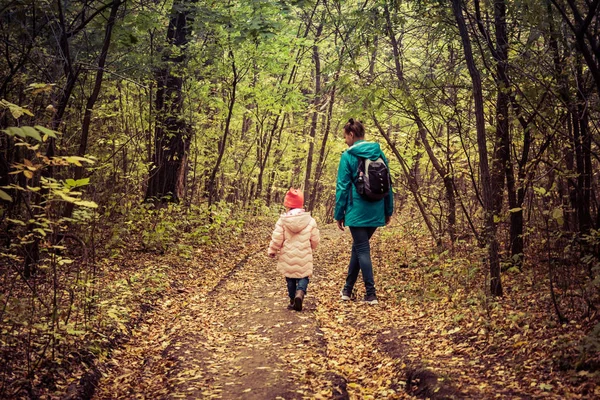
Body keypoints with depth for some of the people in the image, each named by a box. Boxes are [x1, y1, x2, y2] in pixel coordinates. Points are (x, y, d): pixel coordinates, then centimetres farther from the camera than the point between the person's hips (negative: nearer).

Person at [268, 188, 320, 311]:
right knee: (303, 277, 8)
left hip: (288, 257, 0)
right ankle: (300, 293, -19)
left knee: (290, 279, 15)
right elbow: (315, 241, 3)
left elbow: (277, 239, -6)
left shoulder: (282, 220, -7)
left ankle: (293, 300, 17)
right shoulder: (310, 221, -2)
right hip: (304, 257, 0)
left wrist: (272, 251, 10)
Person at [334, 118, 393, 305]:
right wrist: (388, 210, 17)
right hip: (376, 211, 5)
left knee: (362, 249, 2)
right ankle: (348, 289, 26)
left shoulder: (348, 156, -9)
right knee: (358, 247, 17)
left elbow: (343, 187, -8)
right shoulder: (379, 153, 6)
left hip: (357, 211, -5)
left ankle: (371, 294, 1)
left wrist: (339, 214, -1)